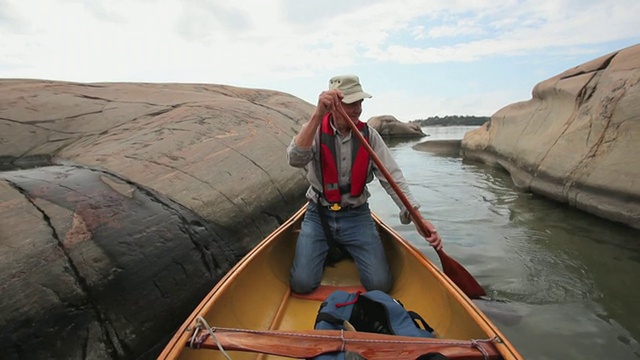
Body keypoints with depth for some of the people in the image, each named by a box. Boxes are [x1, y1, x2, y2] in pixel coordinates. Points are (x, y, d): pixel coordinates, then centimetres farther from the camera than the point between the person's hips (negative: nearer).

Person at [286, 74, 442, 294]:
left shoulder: (369, 135, -3)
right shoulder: (315, 130, -8)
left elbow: (392, 178, -6)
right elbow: (295, 159, -29)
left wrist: (416, 217, -16)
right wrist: (318, 114, -39)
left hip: (357, 217, 1)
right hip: (318, 215, -1)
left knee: (380, 284, -9)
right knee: (301, 284, -12)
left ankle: (348, 250, 21)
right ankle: (328, 251, 20)